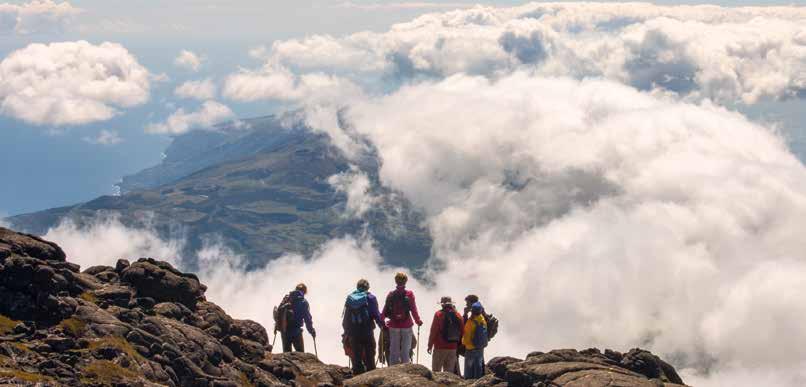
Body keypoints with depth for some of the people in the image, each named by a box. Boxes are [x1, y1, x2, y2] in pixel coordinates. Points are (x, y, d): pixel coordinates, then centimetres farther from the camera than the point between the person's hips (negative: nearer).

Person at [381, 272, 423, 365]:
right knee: (406, 350, 5)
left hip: (393, 326, 2)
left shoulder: (391, 294, -1)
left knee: (394, 350, 10)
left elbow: (385, 309, 2)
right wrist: (418, 321, 8)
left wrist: (381, 320, 16)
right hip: (406, 326, -2)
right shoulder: (409, 294, -8)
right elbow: (413, 309, -6)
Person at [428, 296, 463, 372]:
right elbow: (461, 332, 8)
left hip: (440, 347, -4)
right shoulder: (458, 315, 4)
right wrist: (459, 345, 18)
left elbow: (433, 331, -8)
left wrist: (430, 345, 0)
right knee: (449, 371, 10)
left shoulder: (439, 314, -9)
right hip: (453, 348, 4)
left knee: (436, 371, 2)